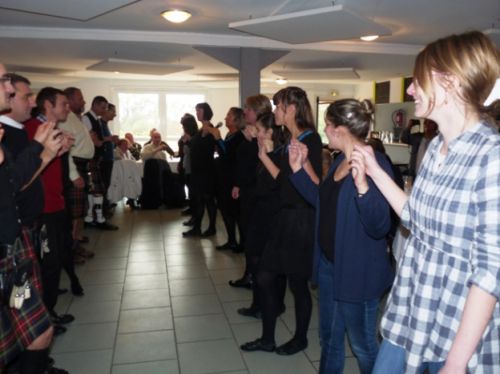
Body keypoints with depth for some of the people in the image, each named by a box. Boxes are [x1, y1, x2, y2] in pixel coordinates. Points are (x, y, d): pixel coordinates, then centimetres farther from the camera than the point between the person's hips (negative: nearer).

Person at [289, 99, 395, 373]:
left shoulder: (374, 163, -22)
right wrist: (298, 169, 11)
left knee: (362, 345, 12)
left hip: (357, 272, -8)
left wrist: (362, 186, -44)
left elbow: (380, 227, -28)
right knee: (329, 338, 24)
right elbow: (324, 202, 15)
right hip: (329, 263, 9)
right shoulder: (340, 161, 5)